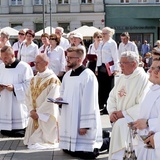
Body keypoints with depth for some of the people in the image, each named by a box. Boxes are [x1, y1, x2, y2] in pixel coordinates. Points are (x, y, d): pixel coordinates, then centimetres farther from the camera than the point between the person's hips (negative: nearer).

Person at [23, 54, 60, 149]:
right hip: (34, 116, 7)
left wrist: (39, 113, -16)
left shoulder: (53, 80, -12)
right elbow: (29, 96, 9)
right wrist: (32, 111, -8)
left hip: (46, 118, -7)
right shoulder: (34, 80, 11)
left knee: (38, 143, -8)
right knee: (29, 141, 9)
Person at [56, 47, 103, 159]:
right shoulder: (67, 75, 10)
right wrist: (61, 99, -1)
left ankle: (104, 142, 19)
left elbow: (89, 102, -18)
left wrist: (84, 125, -20)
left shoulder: (88, 76, -16)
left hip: (82, 121, -8)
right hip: (69, 119, 8)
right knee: (68, 149, 12)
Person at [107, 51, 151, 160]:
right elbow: (112, 97, 15)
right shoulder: (122, 78, 12)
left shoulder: (144, 79, -13)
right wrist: (112, 112, -5)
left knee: (120, 125, -28)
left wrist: (123, 113, -17)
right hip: (119, 120, 8)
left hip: (134, 121, -8)